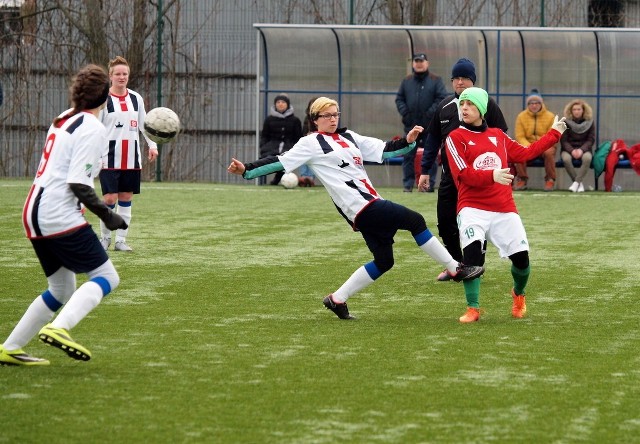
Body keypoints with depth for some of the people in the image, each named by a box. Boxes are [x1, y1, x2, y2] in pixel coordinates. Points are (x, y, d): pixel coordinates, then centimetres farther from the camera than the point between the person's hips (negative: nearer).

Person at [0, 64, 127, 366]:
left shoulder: (63, 120, 15)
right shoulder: (93, 128, -11)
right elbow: (78, 183, -18)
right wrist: (107, 215, -11)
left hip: (34, 214, 9)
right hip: (60, 217, -9)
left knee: (62, 290, 18)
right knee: (106, 278, -4)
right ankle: (58, 328, -23)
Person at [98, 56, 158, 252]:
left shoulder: (136, 99, 10)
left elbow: (143, 124, 17)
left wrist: (152, 145, 5)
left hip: (131, 158, 4)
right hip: (109, 158, -4)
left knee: (126, 198, 5)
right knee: (110, 198, -9)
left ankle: (121, 240, 12)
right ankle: (105, 237, 8)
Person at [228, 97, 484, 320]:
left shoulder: (349, 138, 20)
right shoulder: (311, 144, 0)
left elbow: (384, 150, 17)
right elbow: (281, 162, -4)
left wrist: (407, 141, 1)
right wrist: (247, 170, -12)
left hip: (370, 203, 8)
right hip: (360, 207, -8)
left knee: (384, 261, 8)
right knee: (415, 220, -13)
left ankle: (338, 299, 17)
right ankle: (456, 269, -4)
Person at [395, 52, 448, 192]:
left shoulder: (436, 80, 2)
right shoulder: (406, 81, 12)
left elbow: (442, 98, -6)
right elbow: (399, 99, 11)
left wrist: (431, 113, -15)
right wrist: (405, 113, -5)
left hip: (430, 125, -3)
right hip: (411, 125, 3)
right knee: (408, 155, 2)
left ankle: (430, 184, 5)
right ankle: (408, 184, 6)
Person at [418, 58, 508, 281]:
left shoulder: (487, 104, -3)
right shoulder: (445, 106, 10)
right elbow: (433, 139, 14)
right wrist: (425, 170, 11)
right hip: (450, 174, 4)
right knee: (445, 221, 3)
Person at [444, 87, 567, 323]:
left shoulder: (498, 136, 16)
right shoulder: (456, 138, 1)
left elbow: (525, 153, 23)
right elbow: (464, 175, -11)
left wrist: (553, 134, 27)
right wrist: (492, 175, -27)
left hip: (504, 210, 4)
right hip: (473, 208, -4)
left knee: (521, 259, -2)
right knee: (472, 253, -26)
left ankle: (518, 294, 32)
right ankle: (472, 309, -13)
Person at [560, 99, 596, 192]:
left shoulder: (589, 122, 2)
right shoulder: (566, 122, 0)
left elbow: (591, 140, -1)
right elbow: (563, 140, -3)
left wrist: (581, 150, -19)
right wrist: (572, 150, -21)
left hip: (584, 149, 0)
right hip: (569, 149, 0)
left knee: (587, 158, -37)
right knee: (566, 159, -36)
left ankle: (576, 183, -34)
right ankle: (580, 183, -24)